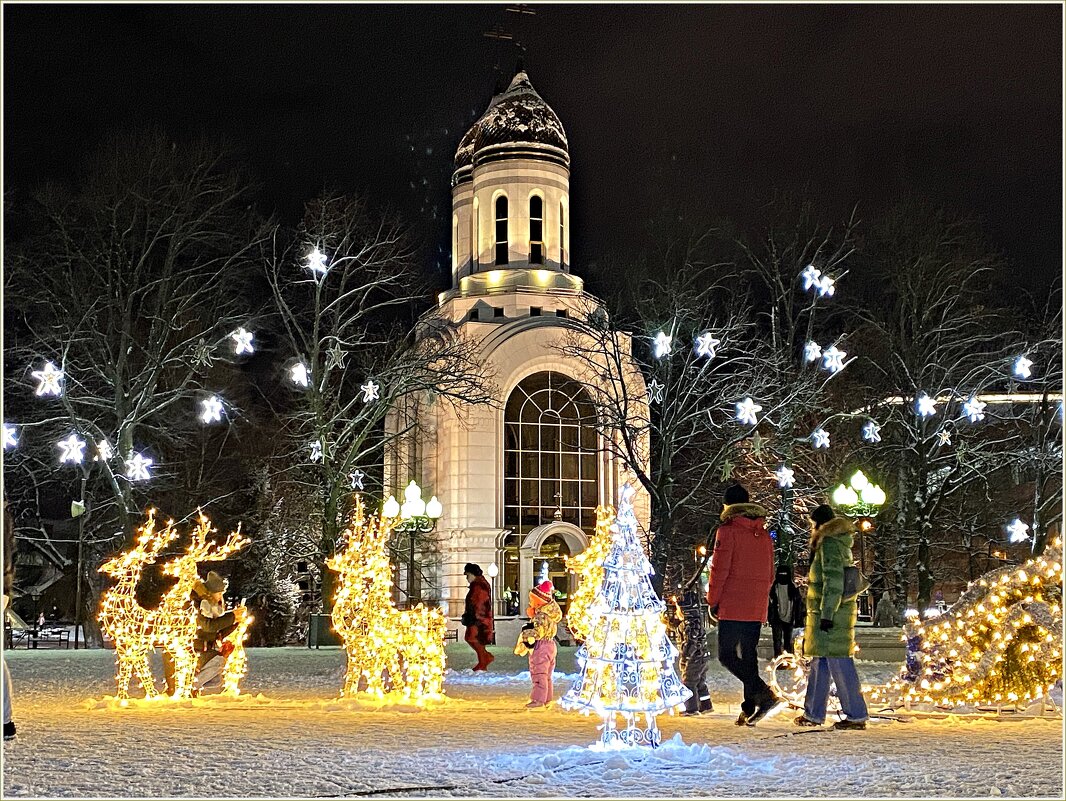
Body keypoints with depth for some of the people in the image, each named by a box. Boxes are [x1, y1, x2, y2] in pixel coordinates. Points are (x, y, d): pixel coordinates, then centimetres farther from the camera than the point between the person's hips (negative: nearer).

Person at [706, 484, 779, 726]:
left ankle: (764, 694, -19)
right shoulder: (764, 536, 15)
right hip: (757, 609, 7)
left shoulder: (728, 531, -6)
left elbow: (719, 569, -10)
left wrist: (712, 602, -3)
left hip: (732, 606, -7)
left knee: (727, 656, -5)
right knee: (749, 656, 11)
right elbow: (770, 574, 18)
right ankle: (749, 710, 8)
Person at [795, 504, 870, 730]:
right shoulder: (839, 544, 20)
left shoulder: (829, 544, -11)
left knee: (838, 663, -9)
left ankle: (856, 716, -7)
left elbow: (834, 581, -19)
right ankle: (813, 713, 19)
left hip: (831, 614, -10)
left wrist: (827, 614, -22)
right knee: (820, 662, 14)